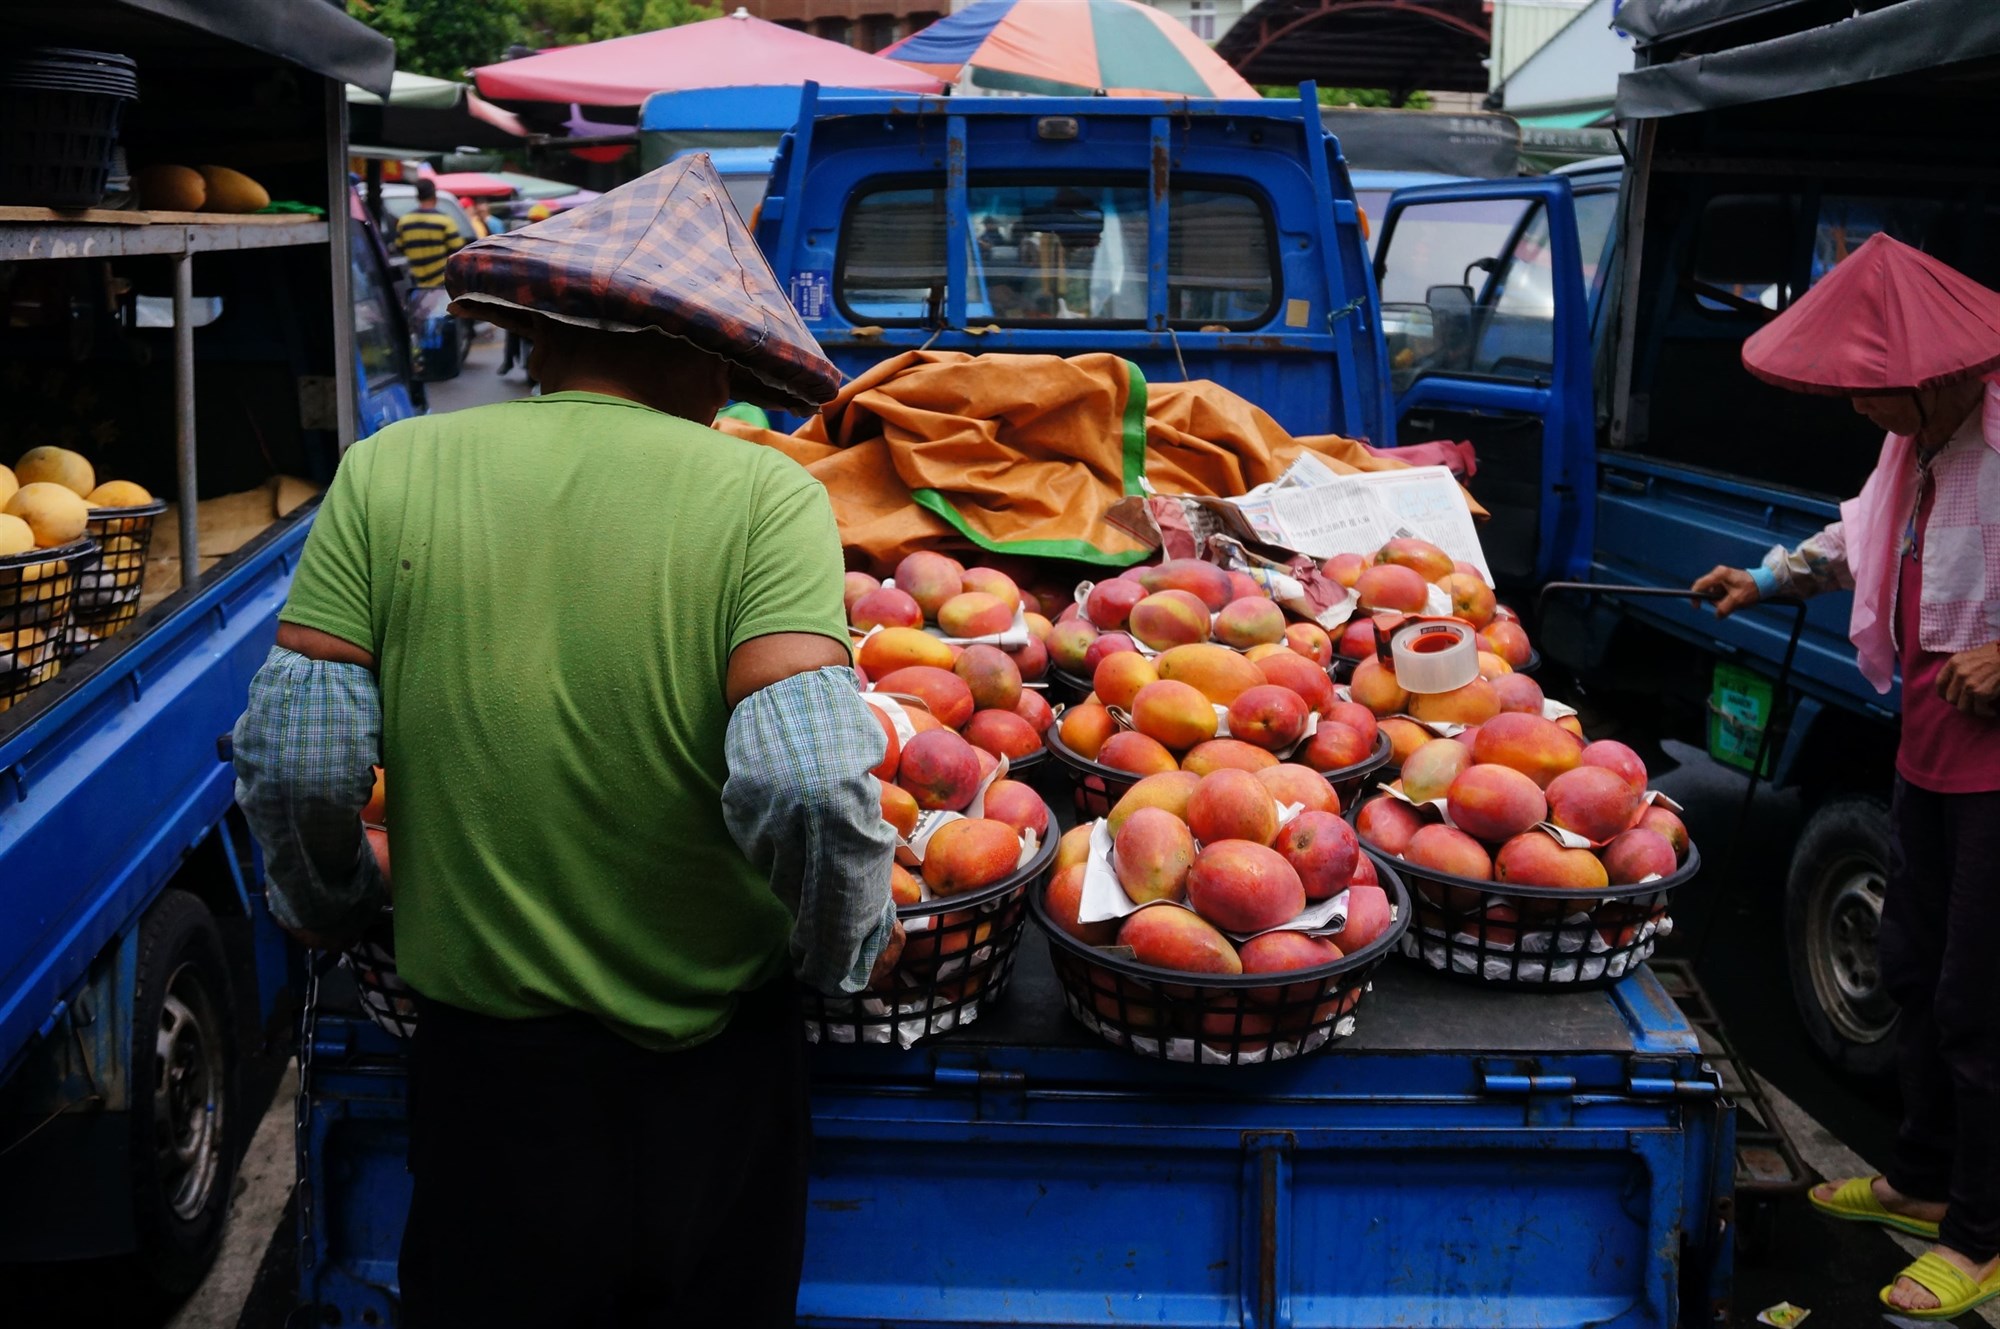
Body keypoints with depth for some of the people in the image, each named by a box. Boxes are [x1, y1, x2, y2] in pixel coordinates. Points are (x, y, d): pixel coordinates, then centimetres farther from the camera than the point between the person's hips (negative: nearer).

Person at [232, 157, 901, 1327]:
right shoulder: (764, 495, -14)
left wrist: (330, 904, 12)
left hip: (481, 1061, 1)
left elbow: (297, 760, -9)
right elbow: (806, 783, -24)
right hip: (714, 1060, -1)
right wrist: (859, 944, -5)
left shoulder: (388, 473, -7)